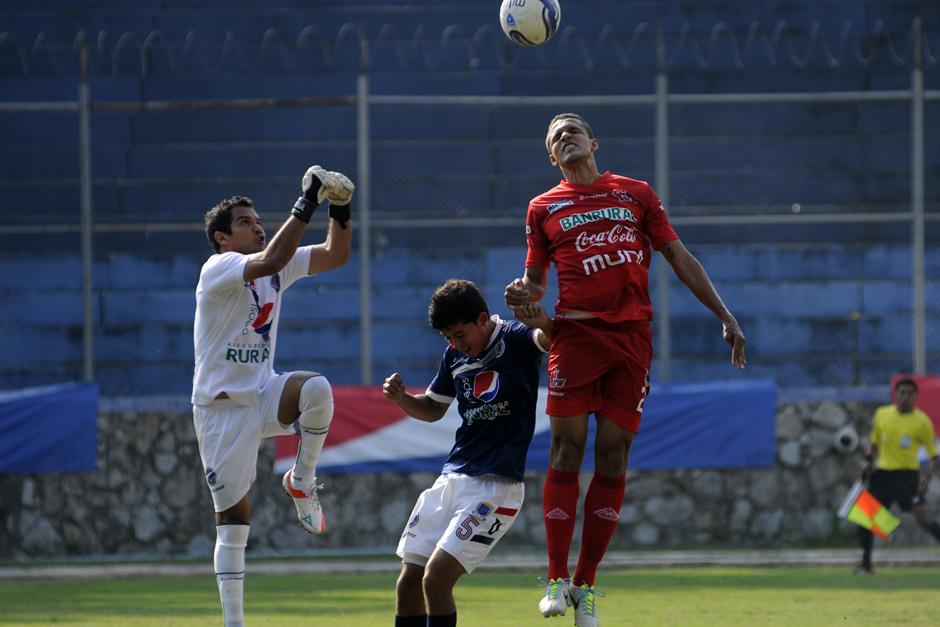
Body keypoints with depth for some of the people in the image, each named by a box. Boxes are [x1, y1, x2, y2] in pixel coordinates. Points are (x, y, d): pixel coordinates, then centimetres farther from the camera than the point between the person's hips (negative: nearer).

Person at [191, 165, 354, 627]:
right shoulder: (218, 269, -14)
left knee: (316, 389, -29)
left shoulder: (281, 267, 8)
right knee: (232, 518, -4)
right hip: (221, 408, -5)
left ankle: (301, 480, -6)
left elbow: (336, 255, 10)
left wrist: (340, 211, -7)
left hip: (262, 396, 5)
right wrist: (306, 204, -32)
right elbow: (270, 260, -32)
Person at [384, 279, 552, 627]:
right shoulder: (455, 355, 11)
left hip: (496, 484, -8)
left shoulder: (515, 340, -9)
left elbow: (548, 339, -31)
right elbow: (432, 409, 24)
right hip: (451, 478, 8)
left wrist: (543, 324, -53)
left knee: (436, 578, -18)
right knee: (409, 582, 6)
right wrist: (401, 398, 4)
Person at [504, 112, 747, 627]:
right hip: (576, 331, -1)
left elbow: (680, 259, 16)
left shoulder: (636, 193, 14)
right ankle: (557, 580, -3)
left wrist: (724, 316, 10)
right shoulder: (544, 208, 12)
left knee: (613, 457, -2)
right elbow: (536, 283, 16)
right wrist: (522, 295, -8)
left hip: (632, 335, 1)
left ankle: (586, 585, 3)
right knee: (566, 450, -9)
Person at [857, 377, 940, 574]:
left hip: (908, 473, -5)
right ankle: (866, 564, 15)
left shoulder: (922, 421, -6)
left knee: (923, 517, -18)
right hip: (883, 472, 5)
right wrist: (868, 461, 6)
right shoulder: (882, 414, 6)